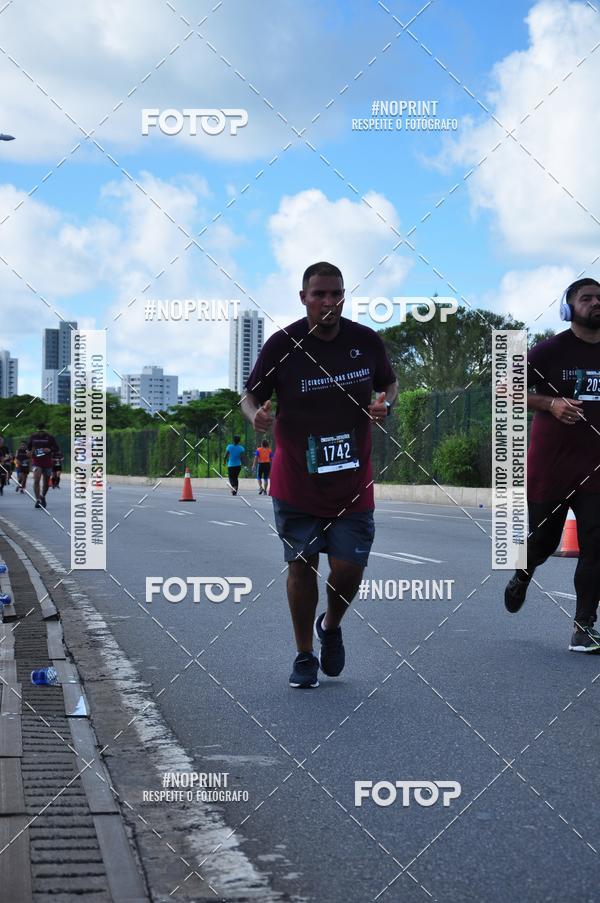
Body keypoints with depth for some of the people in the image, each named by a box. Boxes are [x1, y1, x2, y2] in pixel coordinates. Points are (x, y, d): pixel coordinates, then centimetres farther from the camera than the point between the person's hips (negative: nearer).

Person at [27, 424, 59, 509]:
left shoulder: (49, 437, -3)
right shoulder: (33, 436, 3)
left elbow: (57, 450, -1)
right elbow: (28, 447, 19)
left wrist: (50, 450, -20)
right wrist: (30, 451, -3)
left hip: (47, 463, 0)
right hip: (36, 462, 0)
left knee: (46, 483, 12)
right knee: (36, 480, -20)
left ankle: (43, 496, 38)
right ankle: (38, 500, -19)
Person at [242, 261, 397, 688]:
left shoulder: (366, 341, -1)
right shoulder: (282, 344, -8)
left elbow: (390, 383, 15)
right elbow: (251, 394, 0)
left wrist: (385, 403, -7)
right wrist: (256, 414, -23)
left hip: (352, 481, 1)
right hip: (296, 480, -1)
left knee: (349, 568, -2)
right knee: (302, 564, 1)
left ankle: (331, 626, 30)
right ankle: (305, 656, 17)